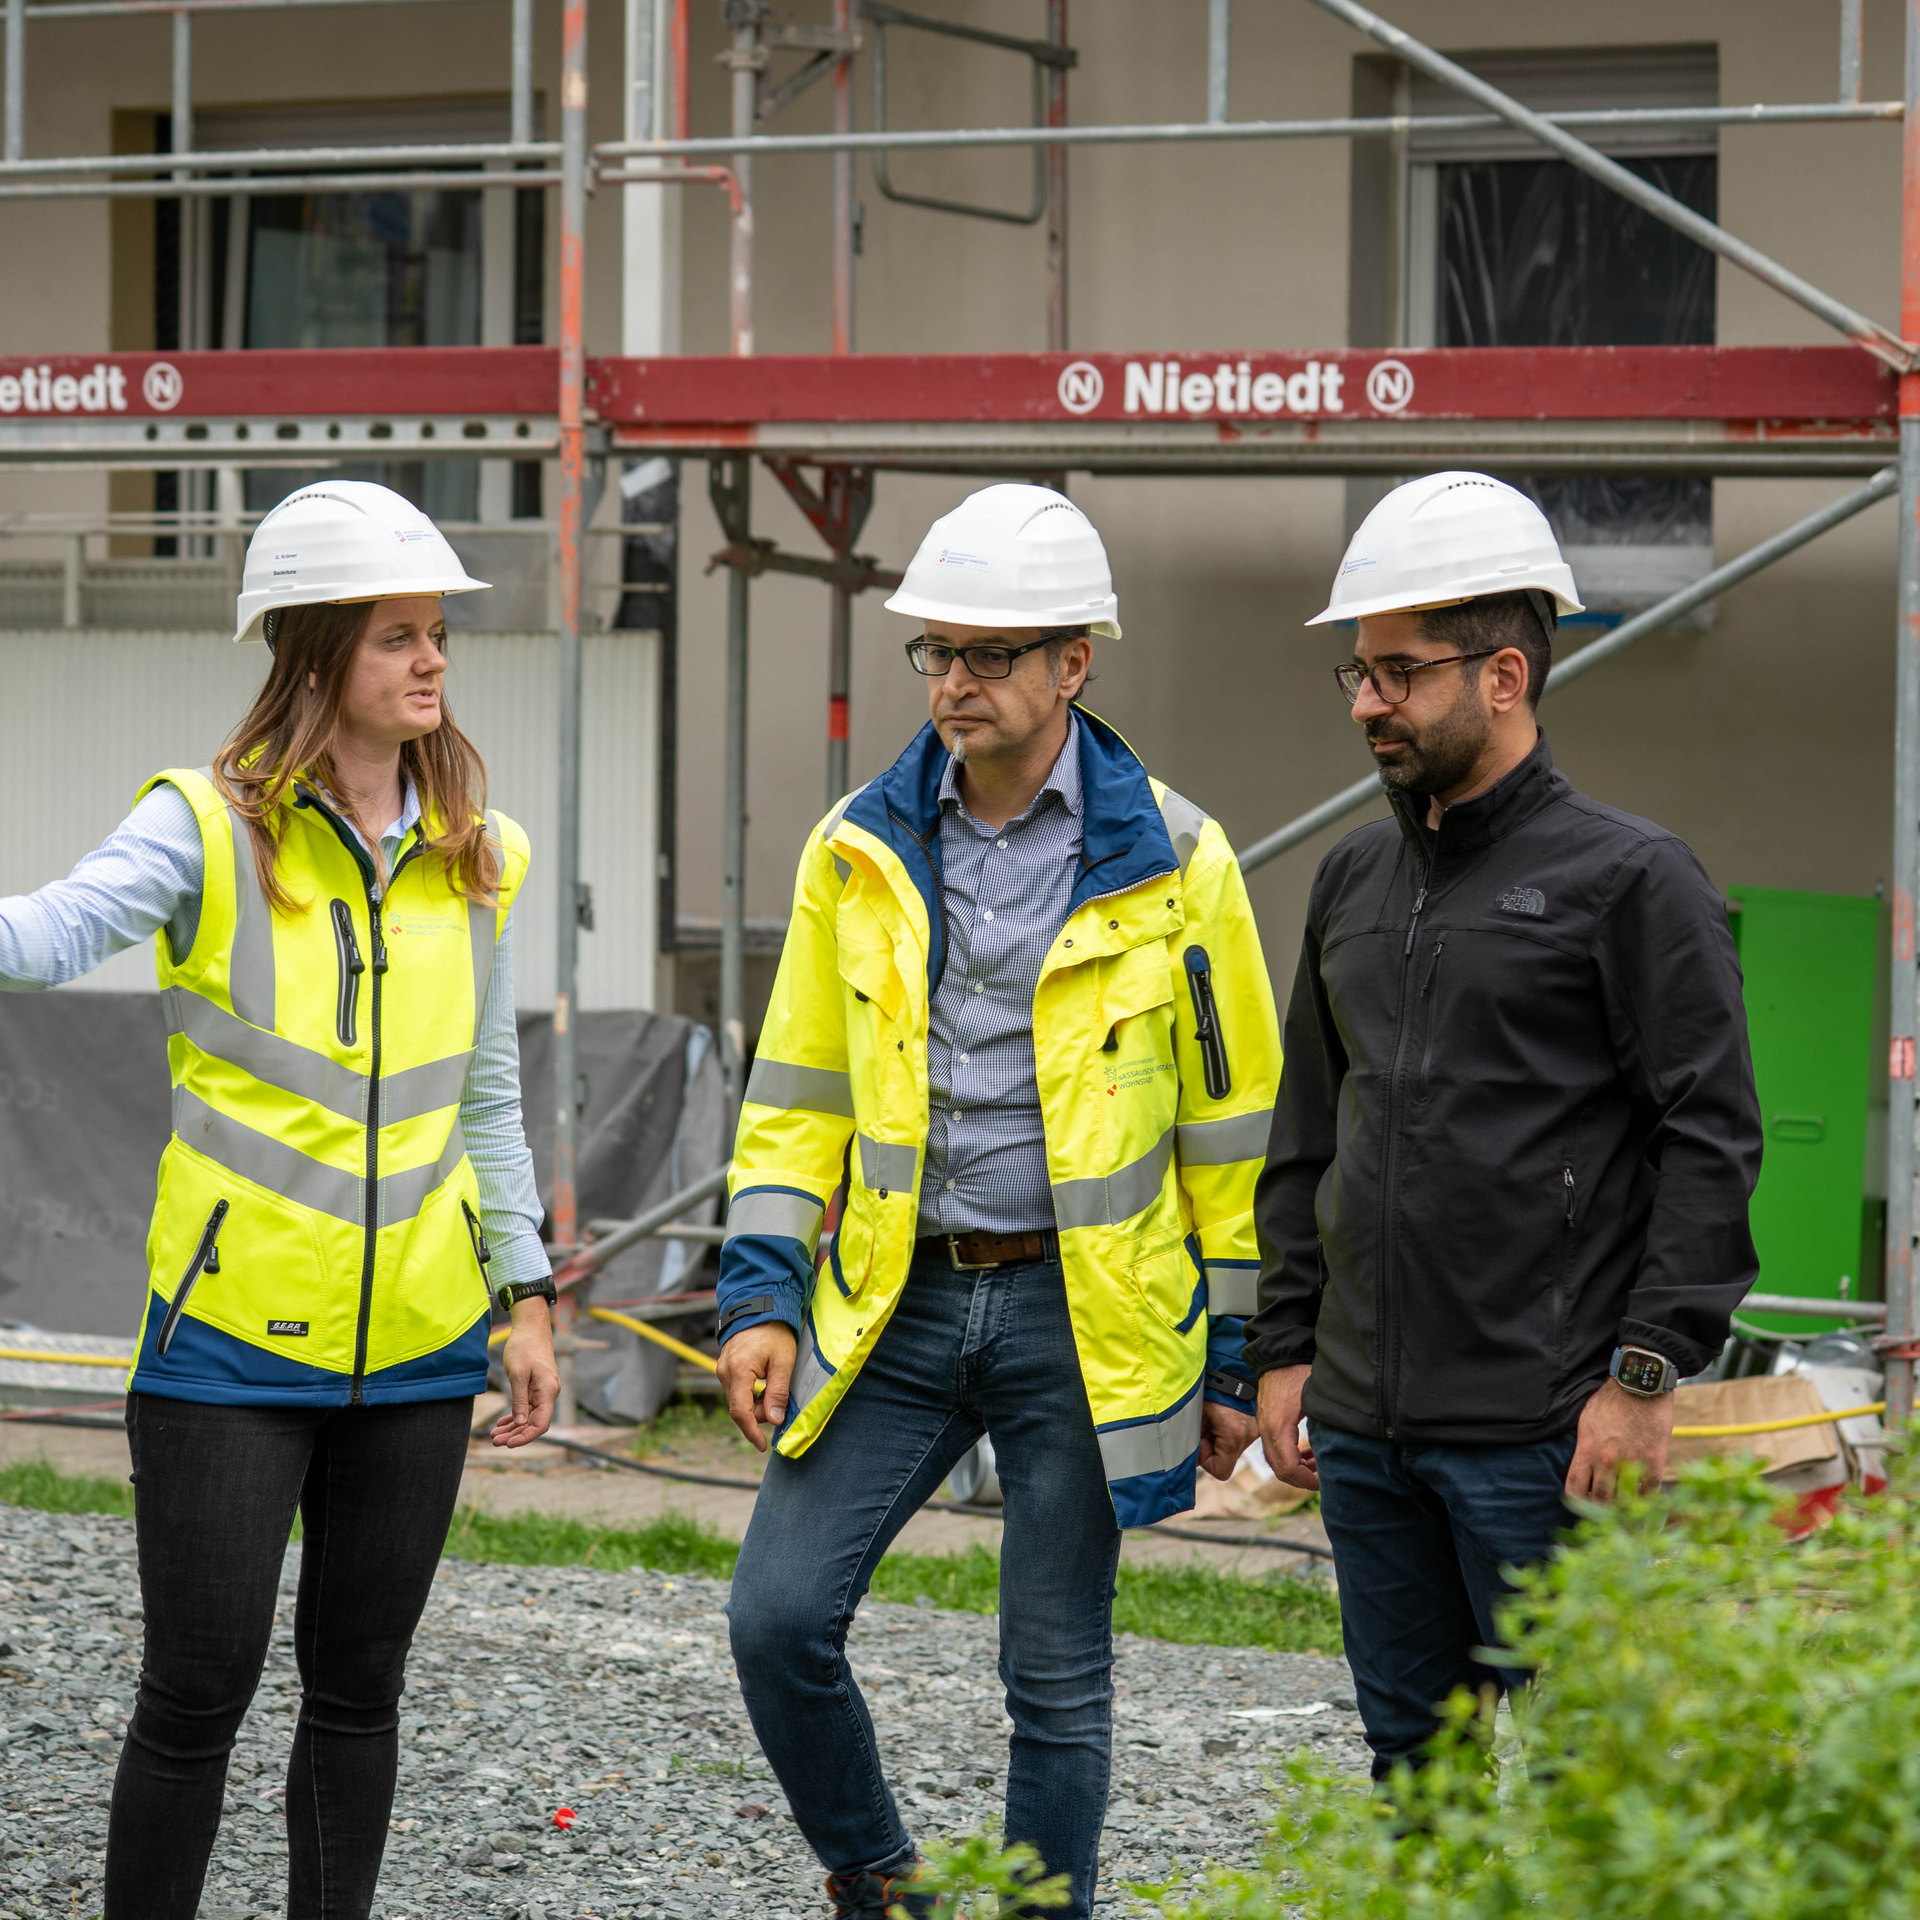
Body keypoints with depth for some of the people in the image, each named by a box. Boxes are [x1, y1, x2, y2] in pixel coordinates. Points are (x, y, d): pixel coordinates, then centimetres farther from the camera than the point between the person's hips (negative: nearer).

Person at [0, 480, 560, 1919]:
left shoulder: (478, 860, 7)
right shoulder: (209, 829, -7)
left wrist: (527, 1293, 11)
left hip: (416, 1342, 4)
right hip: (232, 1332, -4)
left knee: (358, 1684, 12)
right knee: (200, 1689, -3)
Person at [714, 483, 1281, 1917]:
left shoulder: (1168, 862, -4)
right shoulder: (860, 853, 4)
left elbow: (1233, 1123, 1)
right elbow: (800, 1095, 9)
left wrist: (1238, 1359, 1)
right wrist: (763, 1295, -1)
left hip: (1078, 1314, -3)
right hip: (895, 1303, 3)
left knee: (1057, 1679, 3)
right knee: (779, 1616, -5)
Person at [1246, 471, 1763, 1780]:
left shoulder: (1631, 878, -5)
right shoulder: (1356, 882, 15)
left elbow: (1711, 1142, -9)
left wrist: (1647, 1374, -15)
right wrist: (1286, 1349, 15)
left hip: (1544, 1431, -7)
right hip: (1365, 1428, 7)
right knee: (1415, 1761, 12)